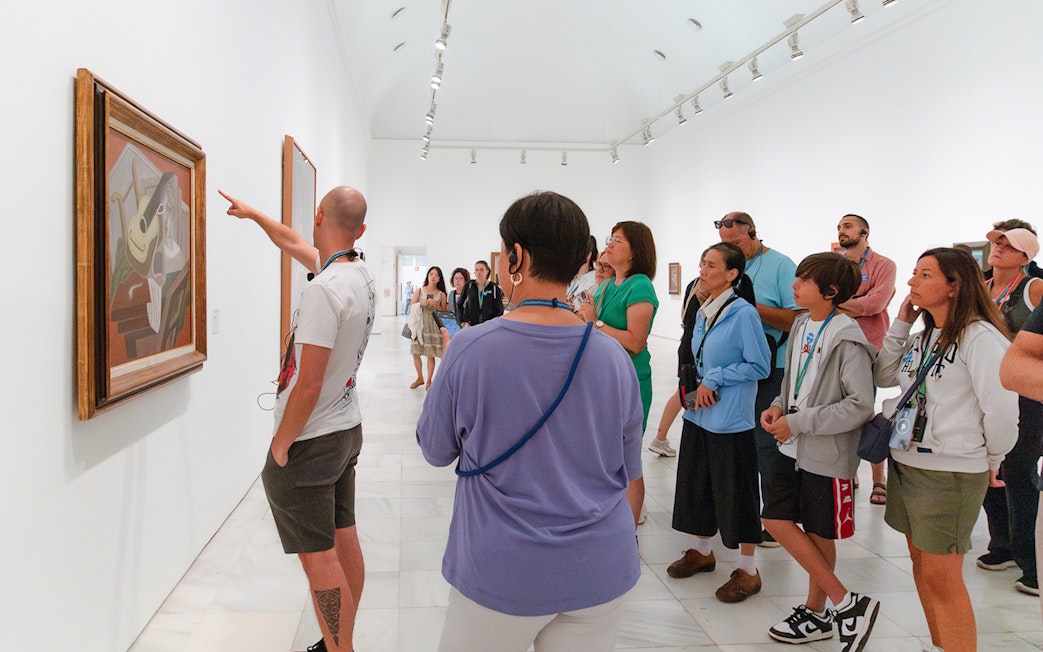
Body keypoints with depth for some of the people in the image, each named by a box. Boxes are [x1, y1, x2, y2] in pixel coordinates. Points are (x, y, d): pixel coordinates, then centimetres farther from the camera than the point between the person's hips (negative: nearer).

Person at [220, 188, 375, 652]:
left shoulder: (324, 289, -23)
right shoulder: (362, 277, 2)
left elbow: (308, 385, -23)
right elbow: (293, 243, 21)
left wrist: (281, 444, -11)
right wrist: (253, 214, 32)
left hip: (310, 443, -9)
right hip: (348, 429, 9)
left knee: (319, 559, 0)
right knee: (344, 543, 17)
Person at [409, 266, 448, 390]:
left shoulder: (441, 294, 4)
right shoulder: (419, 290, 5)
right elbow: (411, 307, 5)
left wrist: (436, 305, -11)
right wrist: (421, 304, -12)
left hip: (433, 326, -1)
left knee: (430, 355, 0)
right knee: (415, 353, 3)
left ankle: (429, 381, 14)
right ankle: (420, 378, 23)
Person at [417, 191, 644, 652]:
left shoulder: (471, 350, -17)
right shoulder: (613, 357, -7)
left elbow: (435, 450, -1)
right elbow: (630, 476, 4)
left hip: (502, 576, -2)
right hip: (601, 577, 3)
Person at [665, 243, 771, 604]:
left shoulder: (743, 313, -15)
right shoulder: (703, 312, 8)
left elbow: (760, 365, -15)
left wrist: (714, 380, -15)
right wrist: (695, 388, 2)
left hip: (731, 420, -8)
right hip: (699, 413, 8)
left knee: (736, 492, 2)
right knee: (697, 483, 17)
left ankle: (747, 569, 18)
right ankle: (702, 551, 37)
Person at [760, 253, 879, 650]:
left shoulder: (846, 339, -18)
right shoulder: (801, 326, 6)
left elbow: (860, 406, -21)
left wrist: (798, 423, -20)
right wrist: (779, 406, -1)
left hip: (828, 453, -8)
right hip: (796, 447, 8)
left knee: (819, 535, 5)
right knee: (776, 519, 7)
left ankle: (817, 613, 25)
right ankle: (845, 603, 20)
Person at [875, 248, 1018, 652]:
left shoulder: (980, 337, -16)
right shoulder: (923, 337, 11)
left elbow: (1001, 408, -19)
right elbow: (883, 377, 13)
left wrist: (990, 461, -4)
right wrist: (900, 324, 7)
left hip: (952, 473, -9)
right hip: (905, 464, 9)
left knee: (941, 577, -4)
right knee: (921, 563, 17)